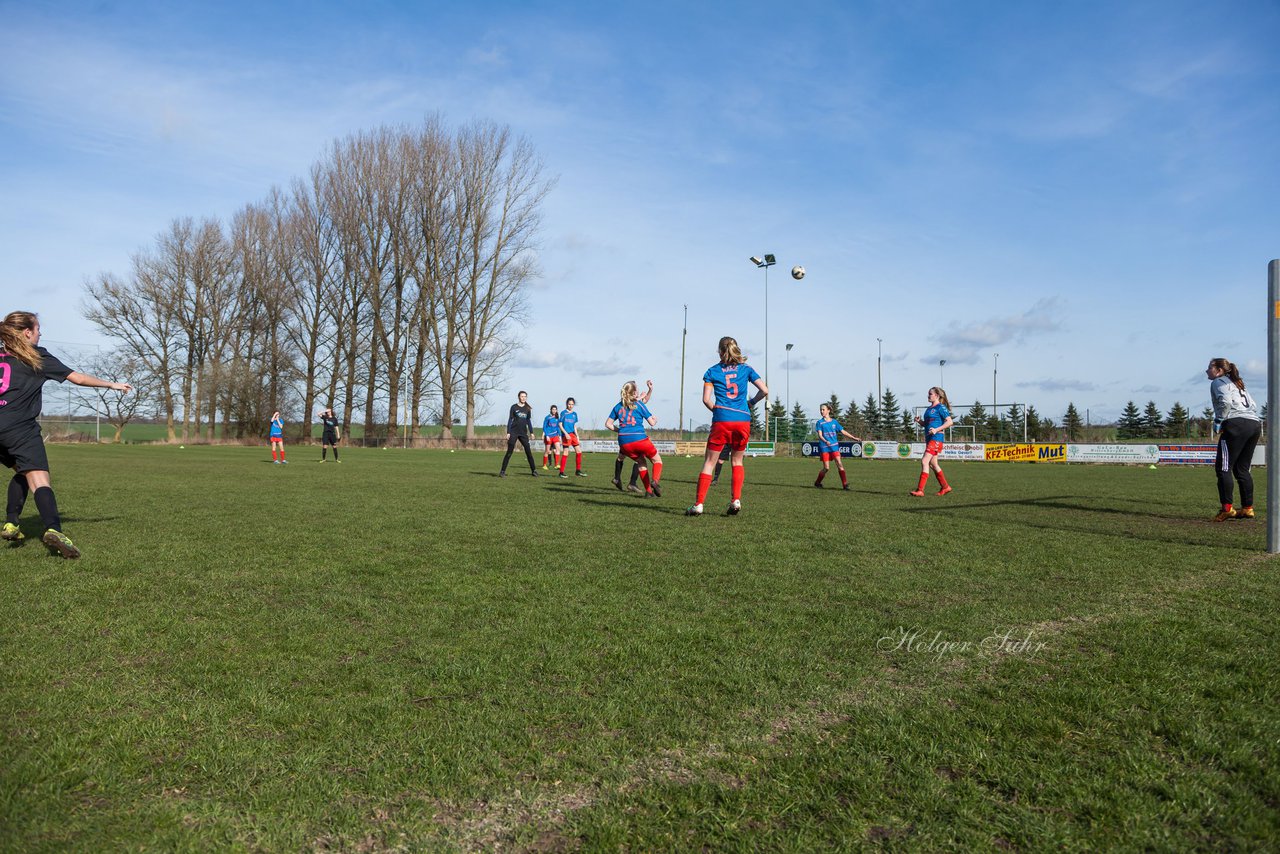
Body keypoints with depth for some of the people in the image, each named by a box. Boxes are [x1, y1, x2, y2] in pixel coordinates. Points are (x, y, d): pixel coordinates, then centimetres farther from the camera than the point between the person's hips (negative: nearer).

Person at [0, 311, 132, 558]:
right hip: (20, 428, -6)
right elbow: (78, 378, 7)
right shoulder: (38, 356, 5)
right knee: (39, 479, -16)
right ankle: (53, 529, -34)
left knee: (22, 472, 25)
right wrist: (112, 385, 17)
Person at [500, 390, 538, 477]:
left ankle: (534, 470, 9)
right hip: (513, 432, -3)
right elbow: (510, 420, 0)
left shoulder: (528, 408, 10)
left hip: (523, 433, 3)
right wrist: (508, 432, -6)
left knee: (528, 452, 1)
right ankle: (502, 471, -1)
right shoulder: (514, 407, 1)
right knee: (509, 452, -4)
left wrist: (531, 432, 10)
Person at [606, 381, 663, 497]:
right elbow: (652, 422, 5)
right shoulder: (639, 404, 3)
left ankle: (648, 490, 14)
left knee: (641, 462, 22)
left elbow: (608, 424, 14)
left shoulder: (618, 406, 14)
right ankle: (655, 481, -15)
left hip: (624, 442, 4)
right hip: (639, 439, -4)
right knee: (657, 460, 12)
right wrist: (655, 419, 28)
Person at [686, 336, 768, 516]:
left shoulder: (712, 371, 7)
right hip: (743, 420, 2)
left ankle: (698, 504, -2)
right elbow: (764, 390, 3)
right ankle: (736, 500, 6)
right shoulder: (746, 369, 10)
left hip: (721, 420, -2)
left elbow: (706, 399, -1)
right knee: (737, 461, 19)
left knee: (709, 462, 3)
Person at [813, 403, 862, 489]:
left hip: (834, 446, 2)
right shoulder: (820, 422, 1)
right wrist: (826, 441, -30)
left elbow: (843, 431, 14)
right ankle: (817, 482, 19)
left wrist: (854, 438, 10)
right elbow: (820, 435, -10)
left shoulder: (834, 422, 9)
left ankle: (845, 484, -11)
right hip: (824, 447, -2)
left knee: (839, 464, -11)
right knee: (826, 468, -3)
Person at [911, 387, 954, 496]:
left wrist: (937, 429, -23)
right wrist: (919, 421, 4)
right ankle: (945, 487, 26)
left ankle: (920, 490, -18)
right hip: (929, 438, 10)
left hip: (936, 438, -10)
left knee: (924, 462, -16)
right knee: (933, 463, 14)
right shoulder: (929, 409, 18)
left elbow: (950, 422, -14)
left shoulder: (941, 407, -7)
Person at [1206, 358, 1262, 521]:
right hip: (1255, 424, 9)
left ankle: (1227, 508, -13)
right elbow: (1253, 405, 24)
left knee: (1223, 468, -6)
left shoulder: (1218, 382, 4)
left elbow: (1225, 401, -14)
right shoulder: (1237, 384, 29)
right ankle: (1248, 508, 14)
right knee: (1242, 469, 14)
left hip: (1236, 424, -9)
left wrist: (1218, 421, -7)